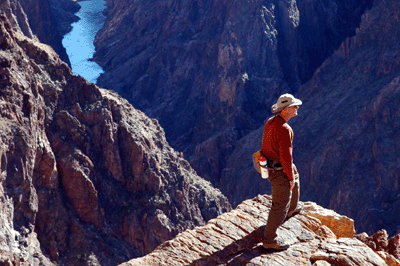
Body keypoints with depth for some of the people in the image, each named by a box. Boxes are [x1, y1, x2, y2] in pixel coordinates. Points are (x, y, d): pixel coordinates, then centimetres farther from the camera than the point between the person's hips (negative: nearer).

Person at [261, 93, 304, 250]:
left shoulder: (270, 122, -1)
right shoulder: (284, 130, -30)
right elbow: (286, 156, -28)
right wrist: (290, 177, -15)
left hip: (269, 165, 10)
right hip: (279, 171, -10)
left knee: (294, 180, 36)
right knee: (280, 205, 1)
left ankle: (292, 209, 61)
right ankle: (269, 240, 9)